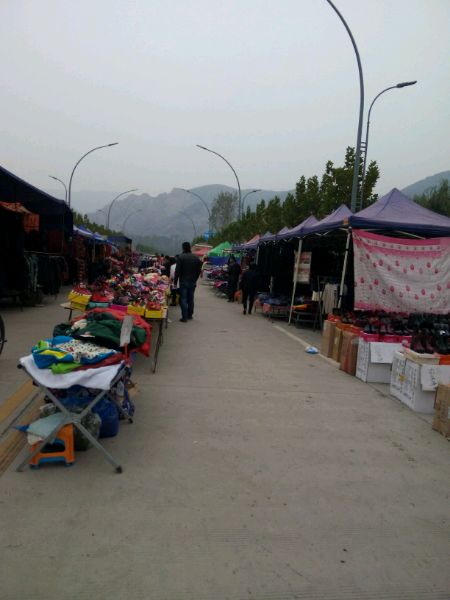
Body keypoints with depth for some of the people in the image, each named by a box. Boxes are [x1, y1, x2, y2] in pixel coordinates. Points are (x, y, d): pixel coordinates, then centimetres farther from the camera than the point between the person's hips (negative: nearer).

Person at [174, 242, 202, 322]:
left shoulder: (181, 257, -9)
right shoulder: (196, 258, 4)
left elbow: (177, 271, -11)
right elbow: (199, 270, 9)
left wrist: (175, 282, -5)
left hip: (183, 282, -4)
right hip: (192, 282, 4)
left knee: (183, 299, -2)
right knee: (190, 299, 14)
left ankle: (184, 317, -5)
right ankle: (190, 315, 21)